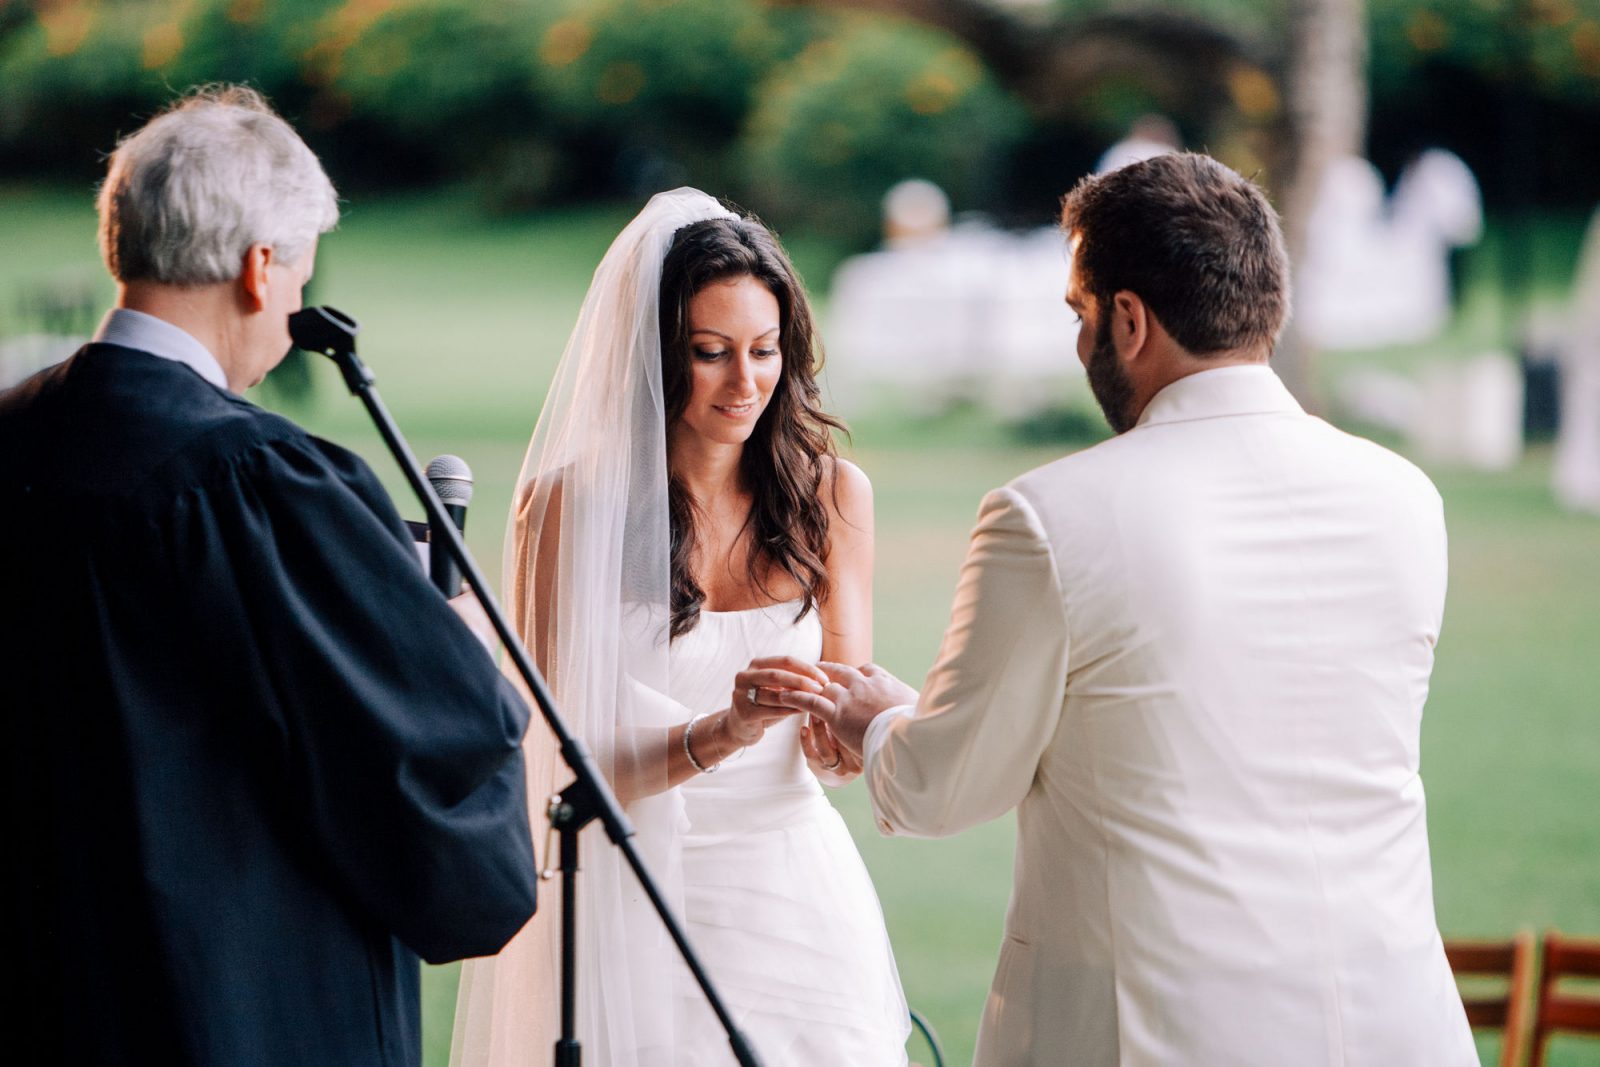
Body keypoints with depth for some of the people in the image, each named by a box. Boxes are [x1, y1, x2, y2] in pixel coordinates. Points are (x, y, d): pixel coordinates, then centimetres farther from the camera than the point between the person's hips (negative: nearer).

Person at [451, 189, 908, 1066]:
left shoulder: (831, 492, 4)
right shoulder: (571, 505, -7)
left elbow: (830, 754, 1)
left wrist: (844, 729, -21)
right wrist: (718, 735, -27)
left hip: (798, 898, 3)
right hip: (639, 919, -3)